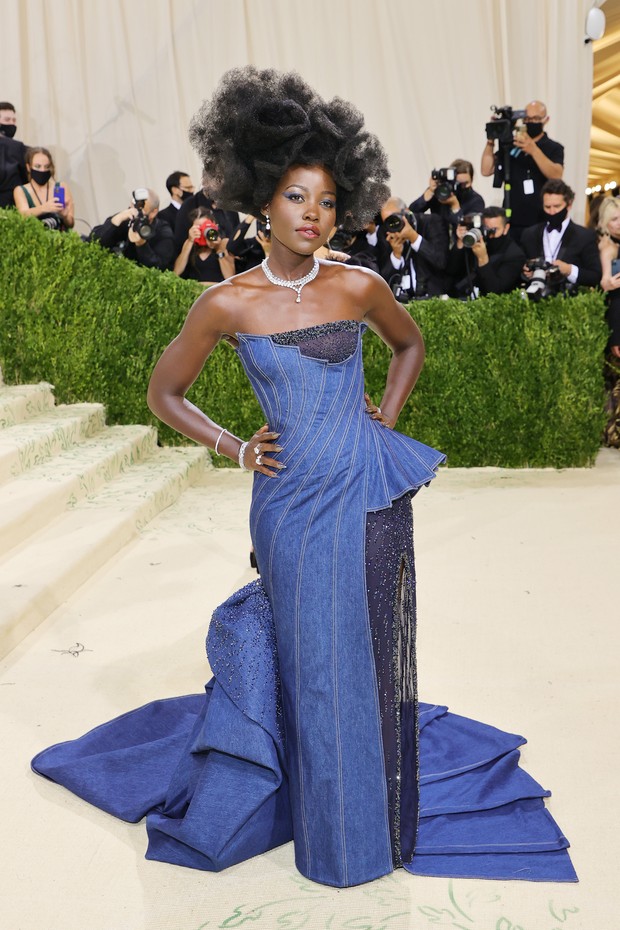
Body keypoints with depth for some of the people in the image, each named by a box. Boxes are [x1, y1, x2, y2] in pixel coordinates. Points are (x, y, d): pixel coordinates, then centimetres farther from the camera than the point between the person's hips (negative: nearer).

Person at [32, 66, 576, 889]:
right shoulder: (227, 304, -6)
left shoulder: (359, 286, -1)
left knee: (373, 652, 12)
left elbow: (410, 343, 19)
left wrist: (388, 417, 7)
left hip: (371, 494, 2)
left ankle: (384, 812, 36)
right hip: (294, 502, -1)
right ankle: (334, 830, 33)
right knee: (315, 661, 9)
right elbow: (163, 392, 6)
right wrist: (234, 447, -2)